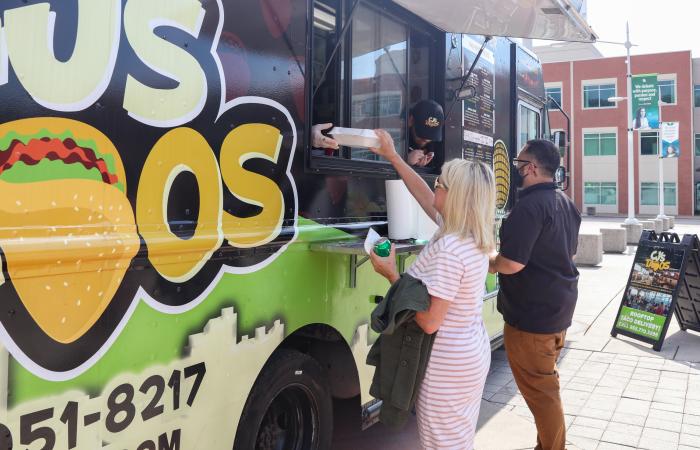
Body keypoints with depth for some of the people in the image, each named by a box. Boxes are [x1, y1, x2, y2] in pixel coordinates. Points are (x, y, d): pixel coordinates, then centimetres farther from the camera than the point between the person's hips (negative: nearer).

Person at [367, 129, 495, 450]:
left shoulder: (447, 250, -27)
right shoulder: (475, 238, 1)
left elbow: (429, 322, -26)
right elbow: (424, 197, 13)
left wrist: (391, 275, -19)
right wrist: (393, 157, 16)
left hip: (447, 367, -9)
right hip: (473, 356, 9)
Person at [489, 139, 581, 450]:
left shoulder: (529, 206, -23)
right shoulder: (565, 203, 9)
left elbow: (511, 263, -29)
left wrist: (490, 262, -8)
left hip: (532, 314, -10)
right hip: (559, 307, 10)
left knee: (539, 391, 4)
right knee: (547, 384, 22)